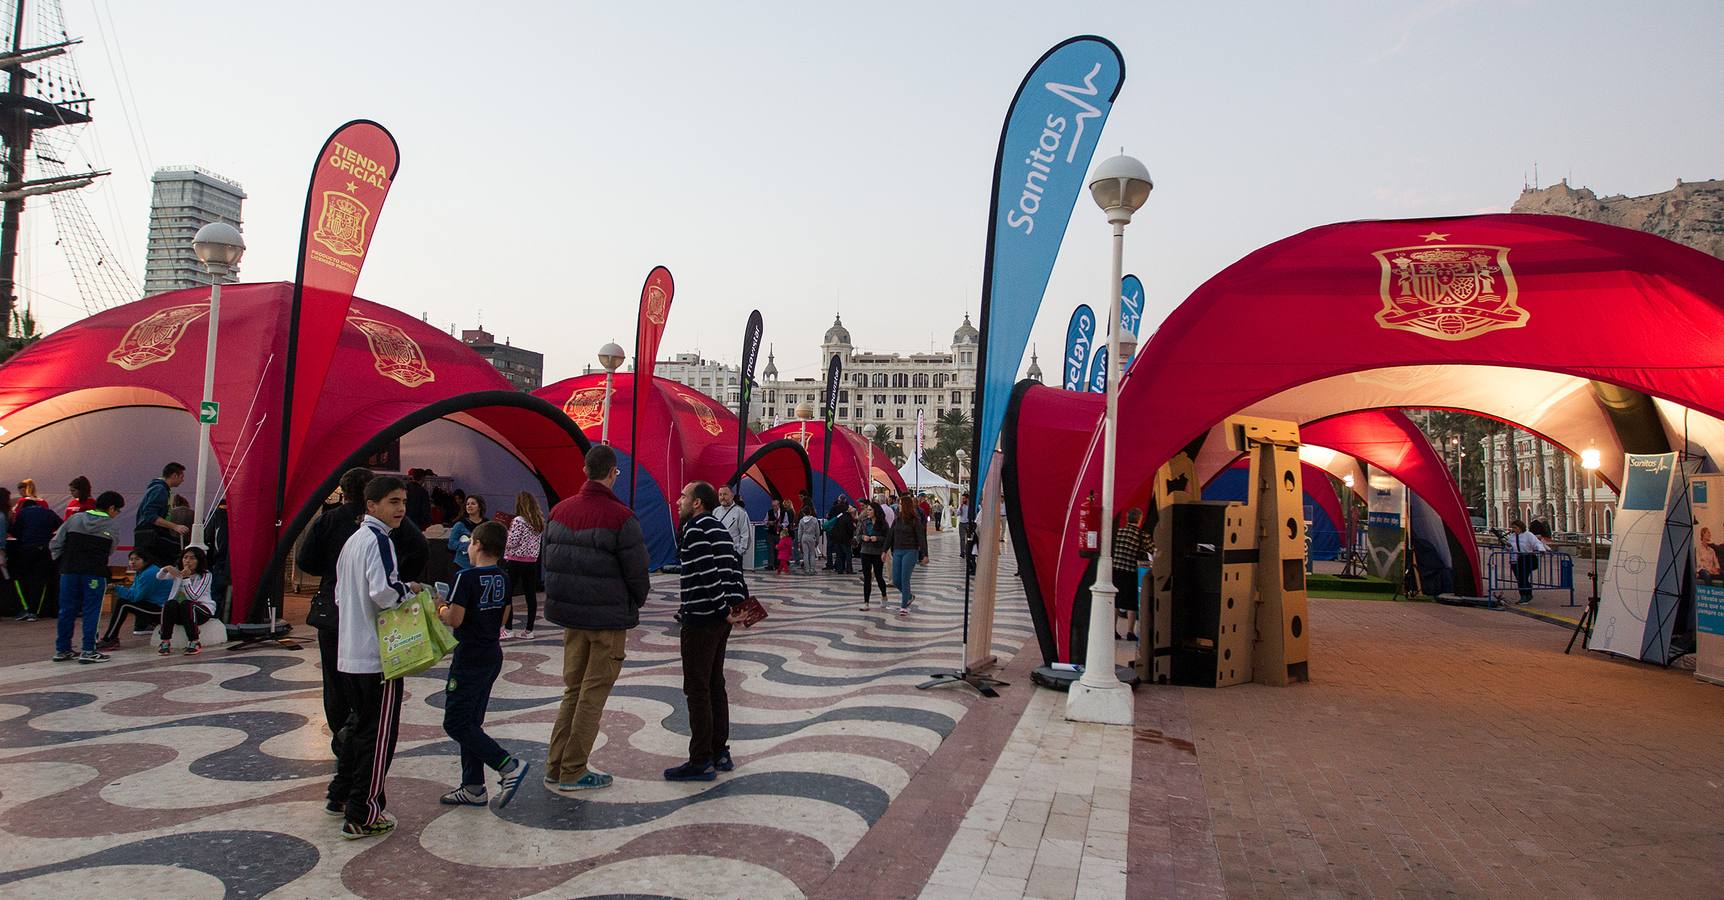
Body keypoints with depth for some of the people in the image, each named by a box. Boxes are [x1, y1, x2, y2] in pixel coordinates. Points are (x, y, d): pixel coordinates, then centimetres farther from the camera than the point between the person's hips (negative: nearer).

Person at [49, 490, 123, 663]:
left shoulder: (75, 519, 7)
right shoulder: (110, 525, -1)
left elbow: (55, 544, 6)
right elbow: (110, 551, 3)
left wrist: (61, 561, 18)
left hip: (70, 571, 4)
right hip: (95, 574, -4)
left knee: (67, 610, 12)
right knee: (91, 611, 3)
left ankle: (61, 649, 20)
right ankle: (88, 651, 3)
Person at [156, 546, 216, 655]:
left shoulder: (205, 575, -9)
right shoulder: (178, 572, 9)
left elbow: (194, 597, -19)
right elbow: (159, 577, -4)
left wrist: (187, 578, -26)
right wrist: (166, 569, -25)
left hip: (203, 610, -4)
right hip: (181, 613, 4)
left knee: (185, 604, -35)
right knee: (170, 604, -27)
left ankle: (194, 643, -32)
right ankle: (165, 642, -26)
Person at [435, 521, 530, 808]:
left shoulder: (466, 577, -17)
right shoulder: (503, 580, 6)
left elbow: (454, 620, -21)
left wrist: (441, 609, 0)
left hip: (469, 659, -8)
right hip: (493, 656, 8)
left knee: (455, 723, -2)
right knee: (471, 722, 15)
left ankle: (509, 766, -8)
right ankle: (473, 788, 19)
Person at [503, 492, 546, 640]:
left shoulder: (518, 521, -13)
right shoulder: (540, 522, 7)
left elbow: (511, 543, -13)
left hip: (514, 562, -6)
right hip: (532, 562, 6)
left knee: (507, 594, 5)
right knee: (531, 595, 6)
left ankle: (508, 628, 4)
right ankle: (529, 630, 9)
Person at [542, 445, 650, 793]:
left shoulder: (559, 510, 3)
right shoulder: (620, 517, -17)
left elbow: (549, 562, 9)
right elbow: (637, 572, -14)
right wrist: (634, 605, 5)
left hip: (569, 613, 6)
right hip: (609, 619, -6)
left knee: (573, 689, 18)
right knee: (593, 693, 5)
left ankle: (556, 766, 22)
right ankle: (572, 773, 11)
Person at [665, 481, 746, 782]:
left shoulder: (695, 528, -14)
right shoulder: (719, 528, 14)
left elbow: (708, 573, -23)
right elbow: (732, 568, 10)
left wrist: (723, 607, -17)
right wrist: (737, 603, 5)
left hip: (701, 621, -9)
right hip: (720, 619, 9)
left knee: (697, 690, -2)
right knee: (715, 685, 16)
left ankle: (701, 762, 4)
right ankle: (720, 753, 23)